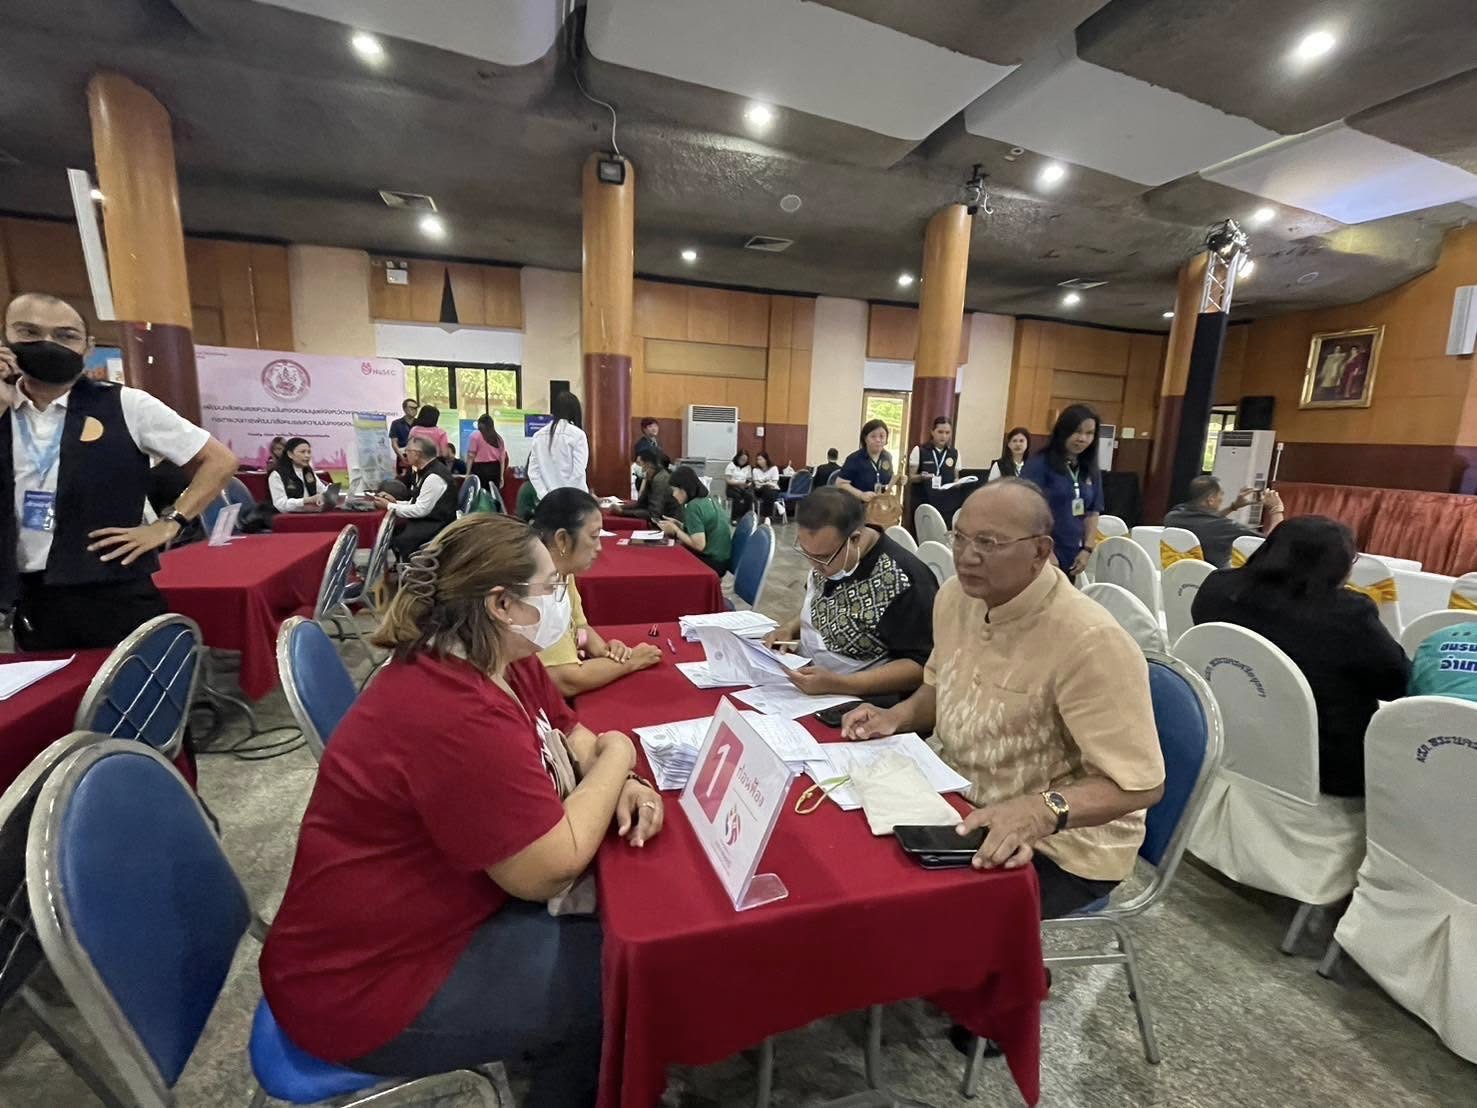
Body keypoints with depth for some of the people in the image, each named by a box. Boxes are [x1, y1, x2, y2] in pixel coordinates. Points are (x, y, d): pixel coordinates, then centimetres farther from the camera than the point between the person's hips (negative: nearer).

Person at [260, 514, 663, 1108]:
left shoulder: (504, 664, -4)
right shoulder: (457, 716, -33)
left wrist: (620, 785, -14)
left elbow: (573, 739, 7)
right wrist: (618, 758, -15)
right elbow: (550, 870, -28)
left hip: (424, 913, 8)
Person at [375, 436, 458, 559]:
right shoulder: (425, 471, 9)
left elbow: (421, 509, -21)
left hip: (437, 526, -10)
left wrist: (389, 506, -12)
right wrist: (395, 502, 3)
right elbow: (417, 503, 16)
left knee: (401, 541, -27)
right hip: (425, 520, 10)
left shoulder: (434, 476, -20)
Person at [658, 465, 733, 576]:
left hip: (712, 562, -8)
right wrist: (678, 525, 7)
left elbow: (699, 545, -21)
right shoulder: (709, 500, 6)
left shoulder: (693, 506, -18)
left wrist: (675, 530, -10)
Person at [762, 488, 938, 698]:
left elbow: (921, 667, -20)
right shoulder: (828, 555, -1)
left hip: (855, 699, -6)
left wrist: (837, 684, -27)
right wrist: (791, 628, -2)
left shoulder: (902, 582, -24)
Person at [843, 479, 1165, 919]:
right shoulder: (955, 595, -3)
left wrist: (1043, 810, -39)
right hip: (961, 806, 7)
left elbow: (1140, 782, -23)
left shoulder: (1090, 642, -27)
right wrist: (897, 717, -4)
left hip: (1059, 847, -6)